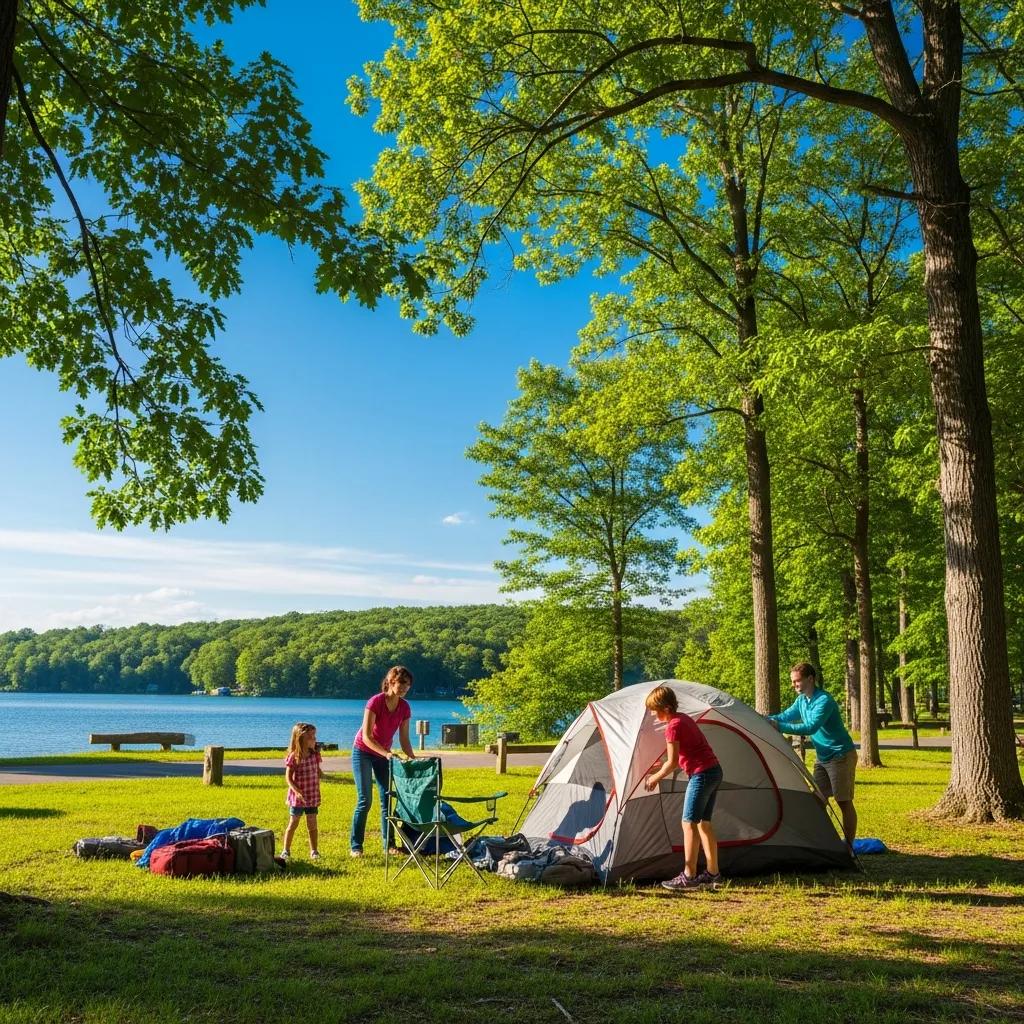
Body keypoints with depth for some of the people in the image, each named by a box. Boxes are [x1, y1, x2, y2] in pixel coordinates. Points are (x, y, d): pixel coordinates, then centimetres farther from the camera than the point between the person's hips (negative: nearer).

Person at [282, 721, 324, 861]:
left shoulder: (314, 755, 1)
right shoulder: (294, 757, -14)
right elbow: (288, 777, -15)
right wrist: (297, 791, -25)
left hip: (313, 796, 4)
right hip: (298, 797, -4)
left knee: (312, 824, 8)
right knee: (293, 823, 6)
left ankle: (314, 851, 16)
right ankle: (286, 850, 17)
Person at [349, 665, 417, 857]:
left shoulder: (404, 708, -8)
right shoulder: (375, 702, -24)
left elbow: (404, 739, -3)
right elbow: (366, 736, -26)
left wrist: (413, 759, -17)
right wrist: (386, 753, -36)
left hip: (384, 754, 5)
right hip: (363, 751, -5)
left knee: (386, 798, 2)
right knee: (365, 800, -9)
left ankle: (388, 843, 5)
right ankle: (355, 846, -3)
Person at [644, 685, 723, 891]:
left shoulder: (673, 726, -14)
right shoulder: (685, 719, 15)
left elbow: (673, 762, -12)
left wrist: (655, 778, 3)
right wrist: (659, 775, 20)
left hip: (701, 775, -10)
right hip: (715, 771, 10)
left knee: (689, 823, -5)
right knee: (704, 822, 14)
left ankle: (688, 876, -4)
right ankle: (712, 874, 19)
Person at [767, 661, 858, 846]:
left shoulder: (824, 700, -22)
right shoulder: (801, 700, 5)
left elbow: (810, 727, -31)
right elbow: (786, 716, 5)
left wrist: (779, 727, -33)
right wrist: (766, 720, -13)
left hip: (841, 756, -8)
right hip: (823, 757, 8)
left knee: (844, 802, -2)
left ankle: (848, 846, 5)